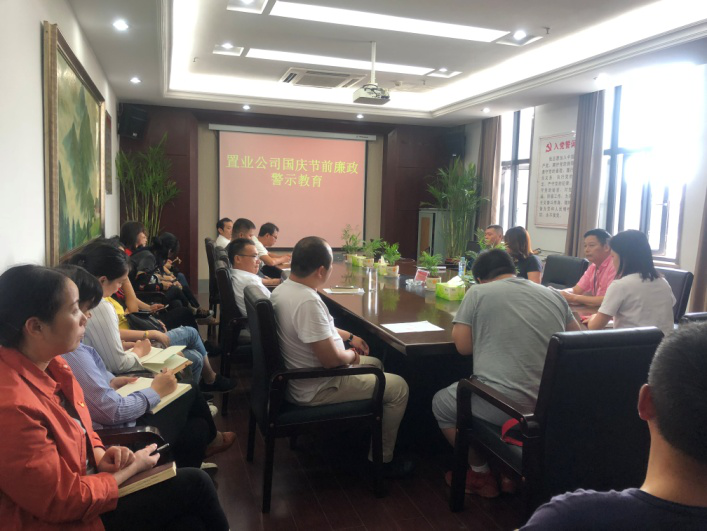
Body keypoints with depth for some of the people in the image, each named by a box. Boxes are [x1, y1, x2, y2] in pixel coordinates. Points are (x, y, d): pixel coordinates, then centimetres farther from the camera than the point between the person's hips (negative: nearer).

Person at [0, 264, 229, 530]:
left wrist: (101, 456, -5)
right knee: (194, 483, -6)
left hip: (80, 483, 8)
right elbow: (64, 502, -23)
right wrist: (132, 468, -11)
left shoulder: (49, 364, -3)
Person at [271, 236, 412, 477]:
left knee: (375, 364, 26)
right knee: (398, 387, -1)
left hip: (297, 376, 10)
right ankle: (382, 459, 14)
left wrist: (349, 336, 15)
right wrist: (351, 355, -7)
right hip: (315, 389, -10)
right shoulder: (307, 302, -32)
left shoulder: (284, 288, 0)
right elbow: (331, 359, -29)